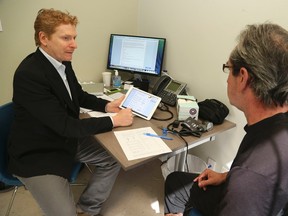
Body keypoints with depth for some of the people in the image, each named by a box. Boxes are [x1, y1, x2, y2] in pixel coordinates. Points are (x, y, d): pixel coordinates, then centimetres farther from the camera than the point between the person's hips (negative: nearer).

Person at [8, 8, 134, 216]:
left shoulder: (62, 61, -3)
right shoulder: (28, 74, -28)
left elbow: (78, 95, 13)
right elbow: (65, 125, -28)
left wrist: (107, 105, -5)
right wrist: (114, 120, -23)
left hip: (67, 139, 8)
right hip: (37, 154, -8)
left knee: (114, 158, 7)